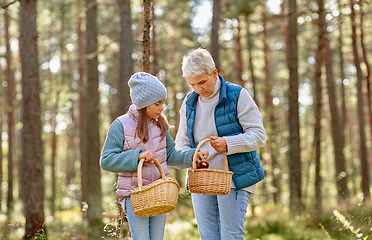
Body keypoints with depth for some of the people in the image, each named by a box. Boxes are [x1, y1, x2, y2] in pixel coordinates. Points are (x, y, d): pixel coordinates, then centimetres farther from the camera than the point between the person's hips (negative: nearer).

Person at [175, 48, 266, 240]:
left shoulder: (237, 96, -6)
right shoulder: (189, 103, 10)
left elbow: (258, 135, -9)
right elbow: (182, 141, 13)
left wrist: (228, 143, -25)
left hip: (234, 178, -5)